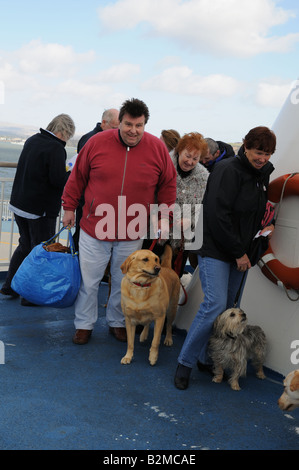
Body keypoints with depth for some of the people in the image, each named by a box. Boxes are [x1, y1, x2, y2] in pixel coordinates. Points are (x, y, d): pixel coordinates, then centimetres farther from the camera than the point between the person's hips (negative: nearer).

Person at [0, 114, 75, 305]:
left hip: (19, 203, 8)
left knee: (25, 246, 21)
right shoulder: (56, 148, -18)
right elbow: (59, 179, -24)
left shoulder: (32, 140, 8)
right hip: (41, 208, -8)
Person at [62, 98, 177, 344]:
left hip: (132, 233, 1)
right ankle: (84, 325, 26)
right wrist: (69, 207, 7)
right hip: (95, 228, -1)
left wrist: (165, 217, 2)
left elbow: (168, 184, 6)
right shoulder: (97, 142, -7)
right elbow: (78, 177, 4)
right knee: (88, 280, 9)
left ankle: (117, 323, 34)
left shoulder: (157, 148, -4)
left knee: (123, 282, 15)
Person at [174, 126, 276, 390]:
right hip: (216, 251, -8)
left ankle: (207, 359, 18)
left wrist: (266, 228, 9)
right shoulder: (229, 171, -13)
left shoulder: (262, 175, 13)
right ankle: (185, 363, -4)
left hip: (240, 253, 8)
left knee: (232, 309, 5)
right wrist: (238, 252, -15)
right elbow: (218, 215, -19)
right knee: (216, 304, -17)